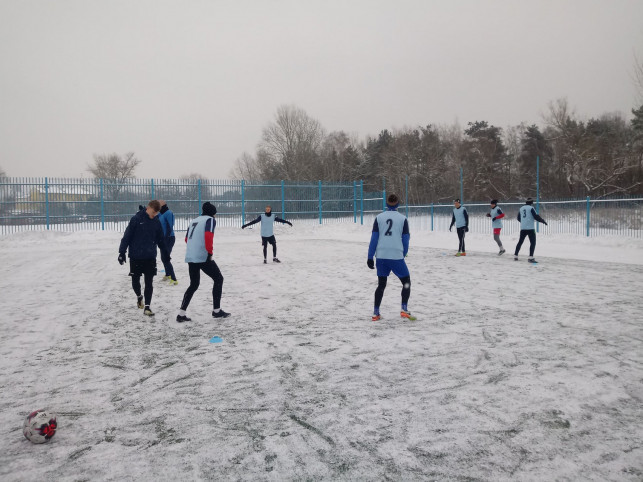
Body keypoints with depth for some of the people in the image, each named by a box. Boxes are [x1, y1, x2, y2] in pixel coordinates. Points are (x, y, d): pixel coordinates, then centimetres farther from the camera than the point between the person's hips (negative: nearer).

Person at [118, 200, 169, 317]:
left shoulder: (156, 222, 4)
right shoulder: (136, 219, -8)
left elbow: (160, 240, 14)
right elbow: (127, 236, -7)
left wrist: (165, 253, 17)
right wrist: (122, 252, -9)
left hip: (150, 258, 2)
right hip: (135, 257, -2)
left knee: (149, 283, 0)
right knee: (135, 281, 9)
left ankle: (147, 307, 7)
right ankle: (139, 296, 39)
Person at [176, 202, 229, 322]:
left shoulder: (194, 221, 21)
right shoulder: (210, 219, -1)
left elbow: (187, 239, 23)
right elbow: (208, 235, -17)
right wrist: (210, 252, -11)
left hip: (190, 257, 7)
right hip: (203, 257, -7)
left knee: (194, 284, 19)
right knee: (218, 279, 10)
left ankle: (181, 314, 13)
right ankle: (216, 310, 11)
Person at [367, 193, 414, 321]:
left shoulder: (379, 217, 4)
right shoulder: (402, 219, 0)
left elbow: (374, 239, 1)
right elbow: (406, 240, 2)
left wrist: (370, 257, 4)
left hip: (381, 257, 3)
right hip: (396, 257, -3)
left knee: (381, 284, 14)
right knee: (406, 282, 13)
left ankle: (376, 313, 12)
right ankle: (404, 310, 3)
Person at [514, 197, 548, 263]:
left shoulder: (521, 208, 12)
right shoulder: (531, 208, -6)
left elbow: (519, 218, 20)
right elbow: (536, 217, -10)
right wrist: (543, 221, 4)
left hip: (522, 228, 6)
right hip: (530, 228, -6)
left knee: (520, 241, 17)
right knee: (533, 242, -3)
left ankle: (515, 255, 20)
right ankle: (531, 257, -11)